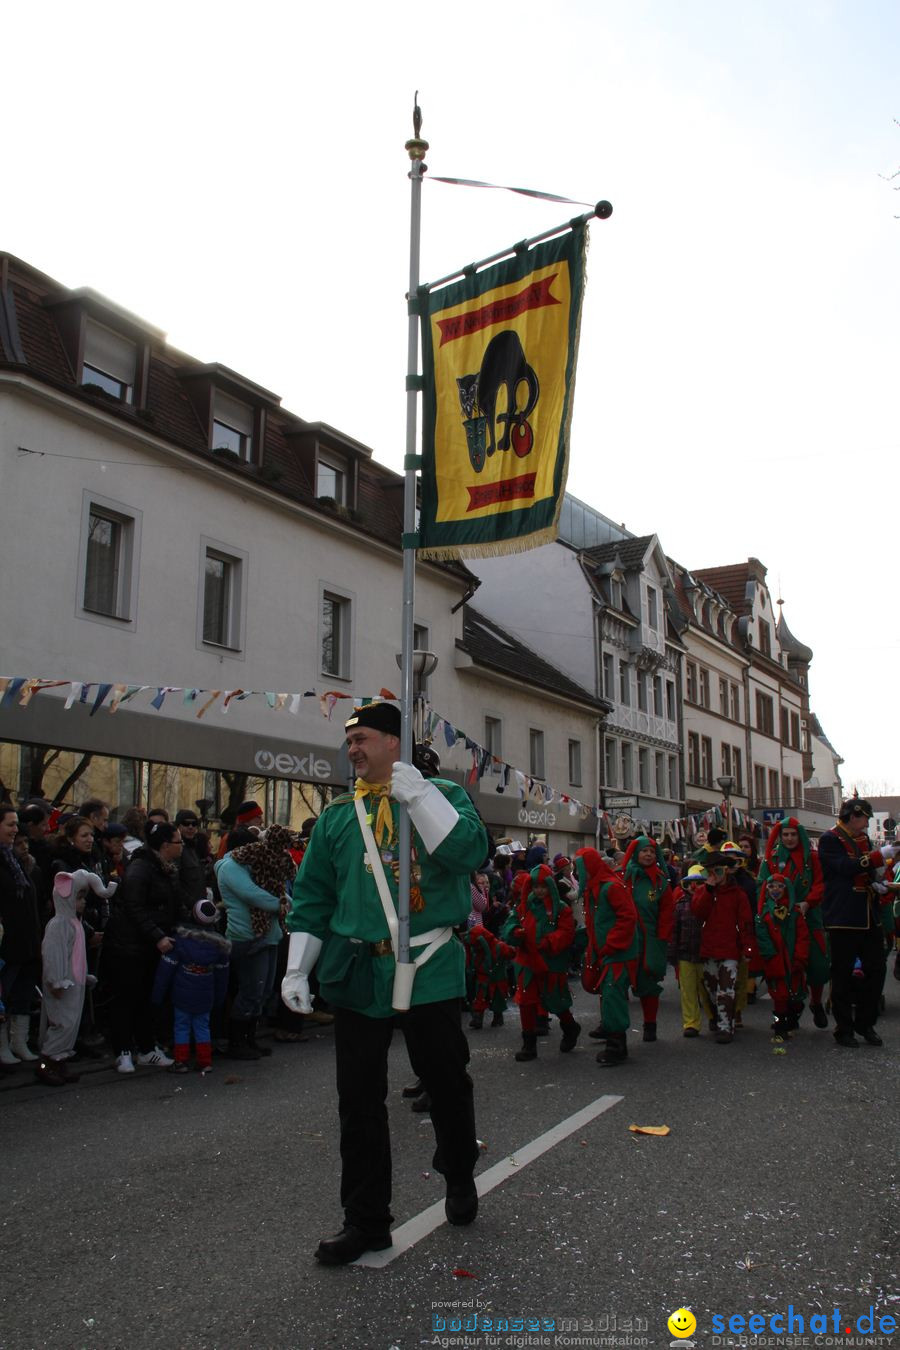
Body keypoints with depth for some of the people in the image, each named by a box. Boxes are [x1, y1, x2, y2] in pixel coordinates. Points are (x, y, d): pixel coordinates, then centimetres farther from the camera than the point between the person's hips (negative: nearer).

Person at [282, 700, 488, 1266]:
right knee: (359, 1099, 5)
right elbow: (312, 899, 12)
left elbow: (470, 853, -18)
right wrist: (297, 969, 5)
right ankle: (366, 1221, 19)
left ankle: (461, 1178, 39)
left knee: (446, 1081, 12)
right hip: (358, 974, 3)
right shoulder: (336, 815, 10)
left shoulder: (441, 795, 2)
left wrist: (416, 792, -21)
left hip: (430, 968, -2)